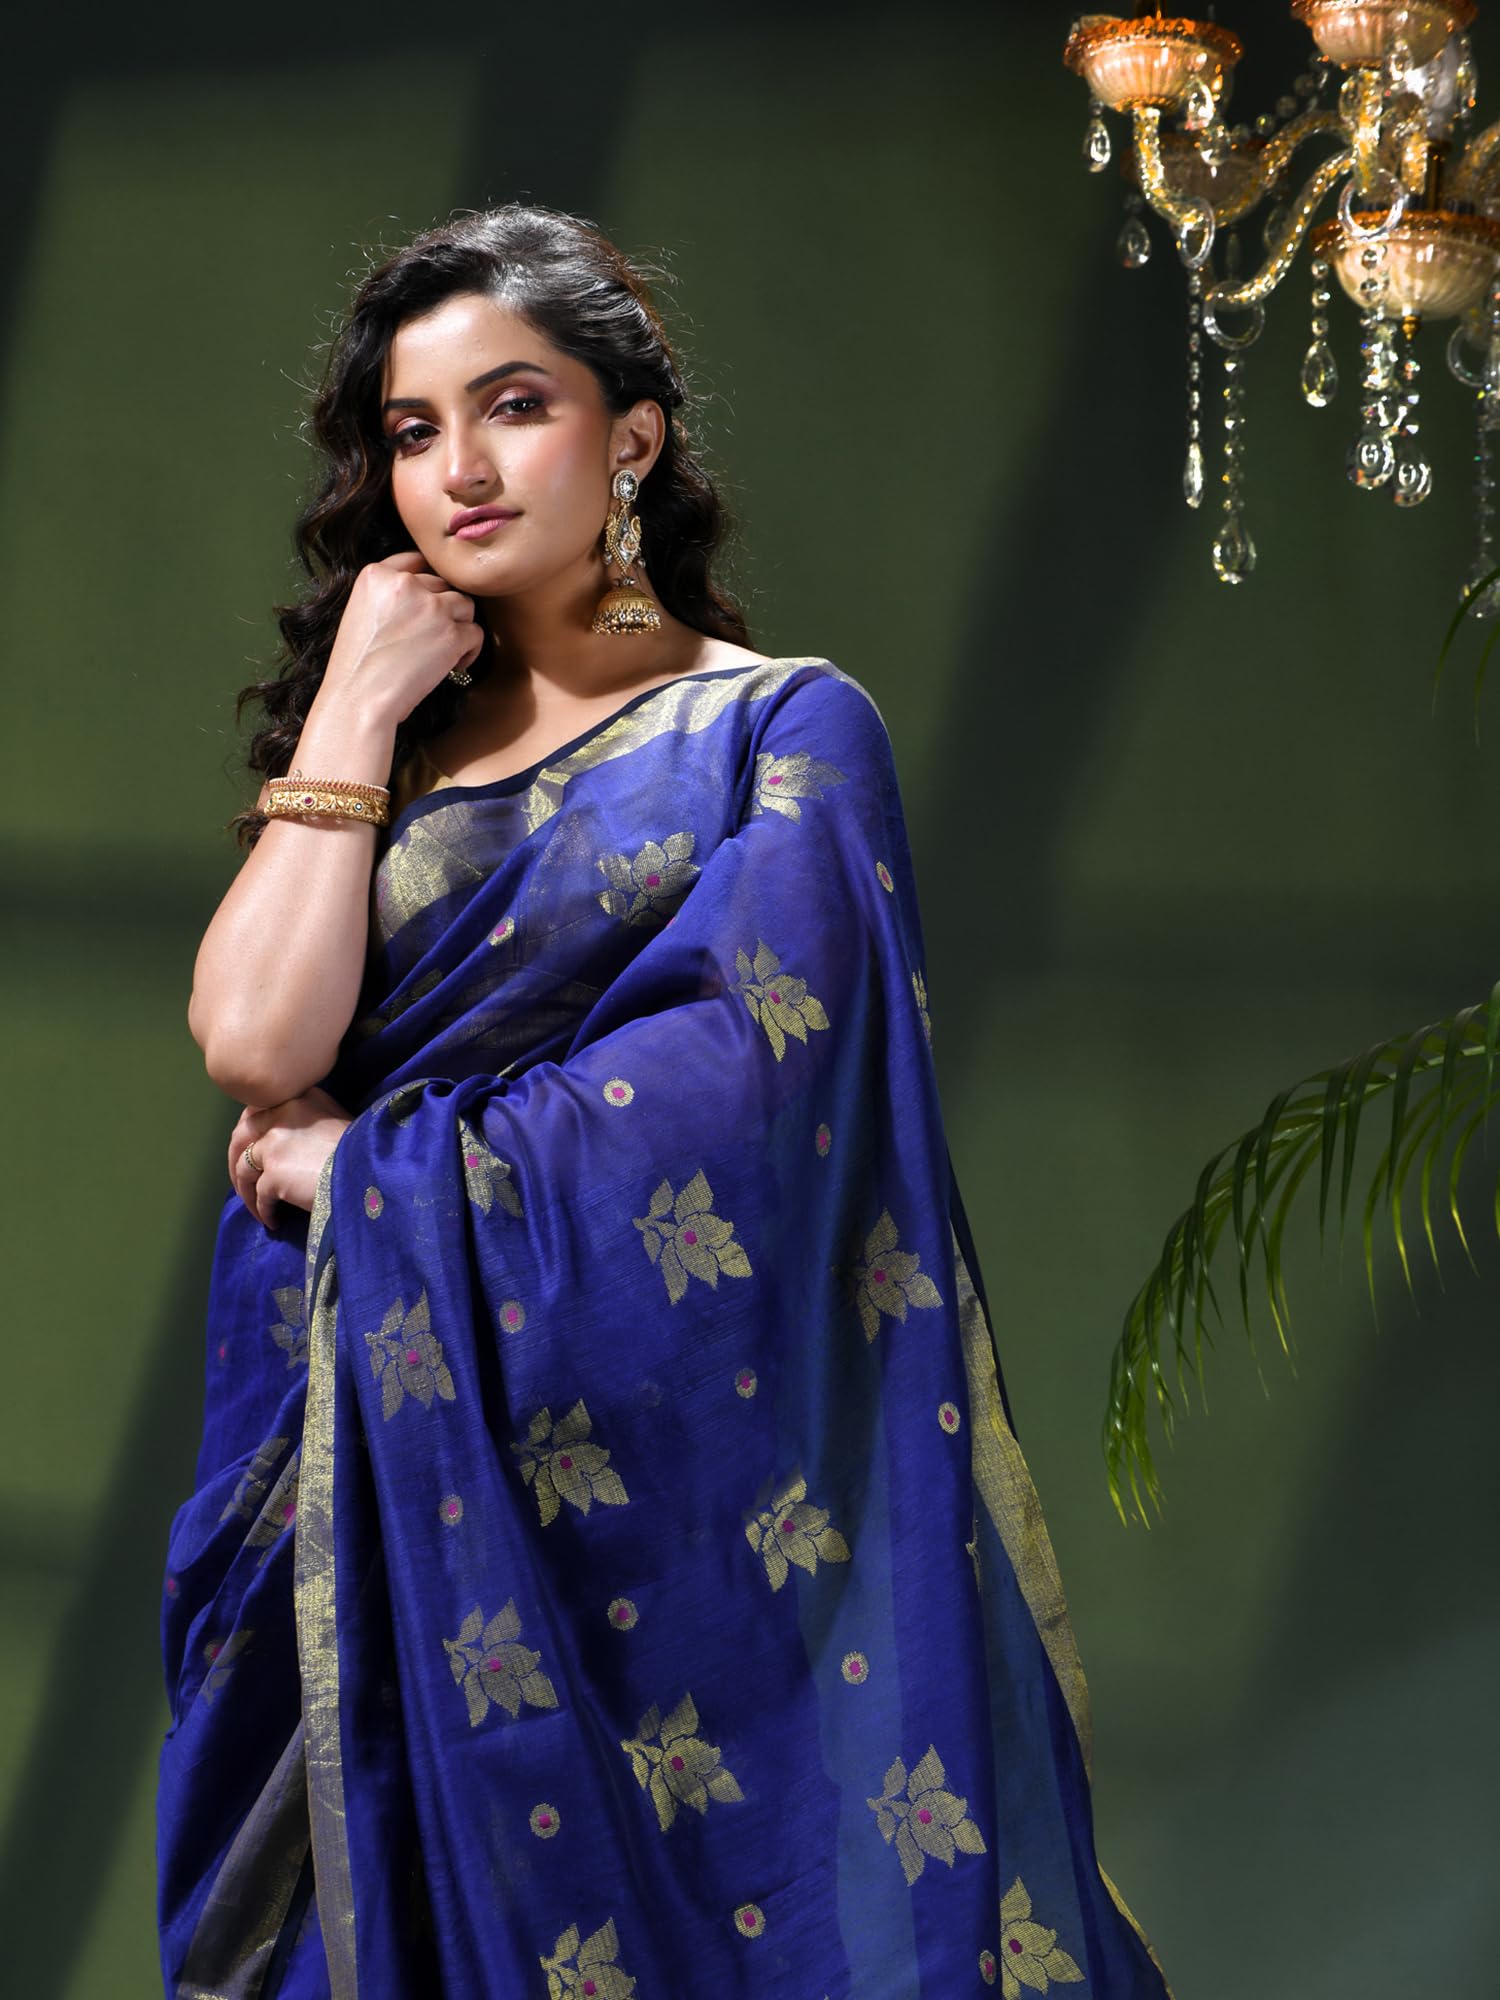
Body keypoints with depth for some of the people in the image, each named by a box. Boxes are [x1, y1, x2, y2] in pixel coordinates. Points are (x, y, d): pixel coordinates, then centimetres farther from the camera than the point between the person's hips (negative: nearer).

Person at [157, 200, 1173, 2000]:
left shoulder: (781, 731, 0)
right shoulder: (393, 750, 13)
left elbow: (729, 1092, -15)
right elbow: (254, 1040, -3)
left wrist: (370, 1166, -7)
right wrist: (357, 711, 0)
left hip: (657, 1489, -4)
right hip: (383, 1480, 4)